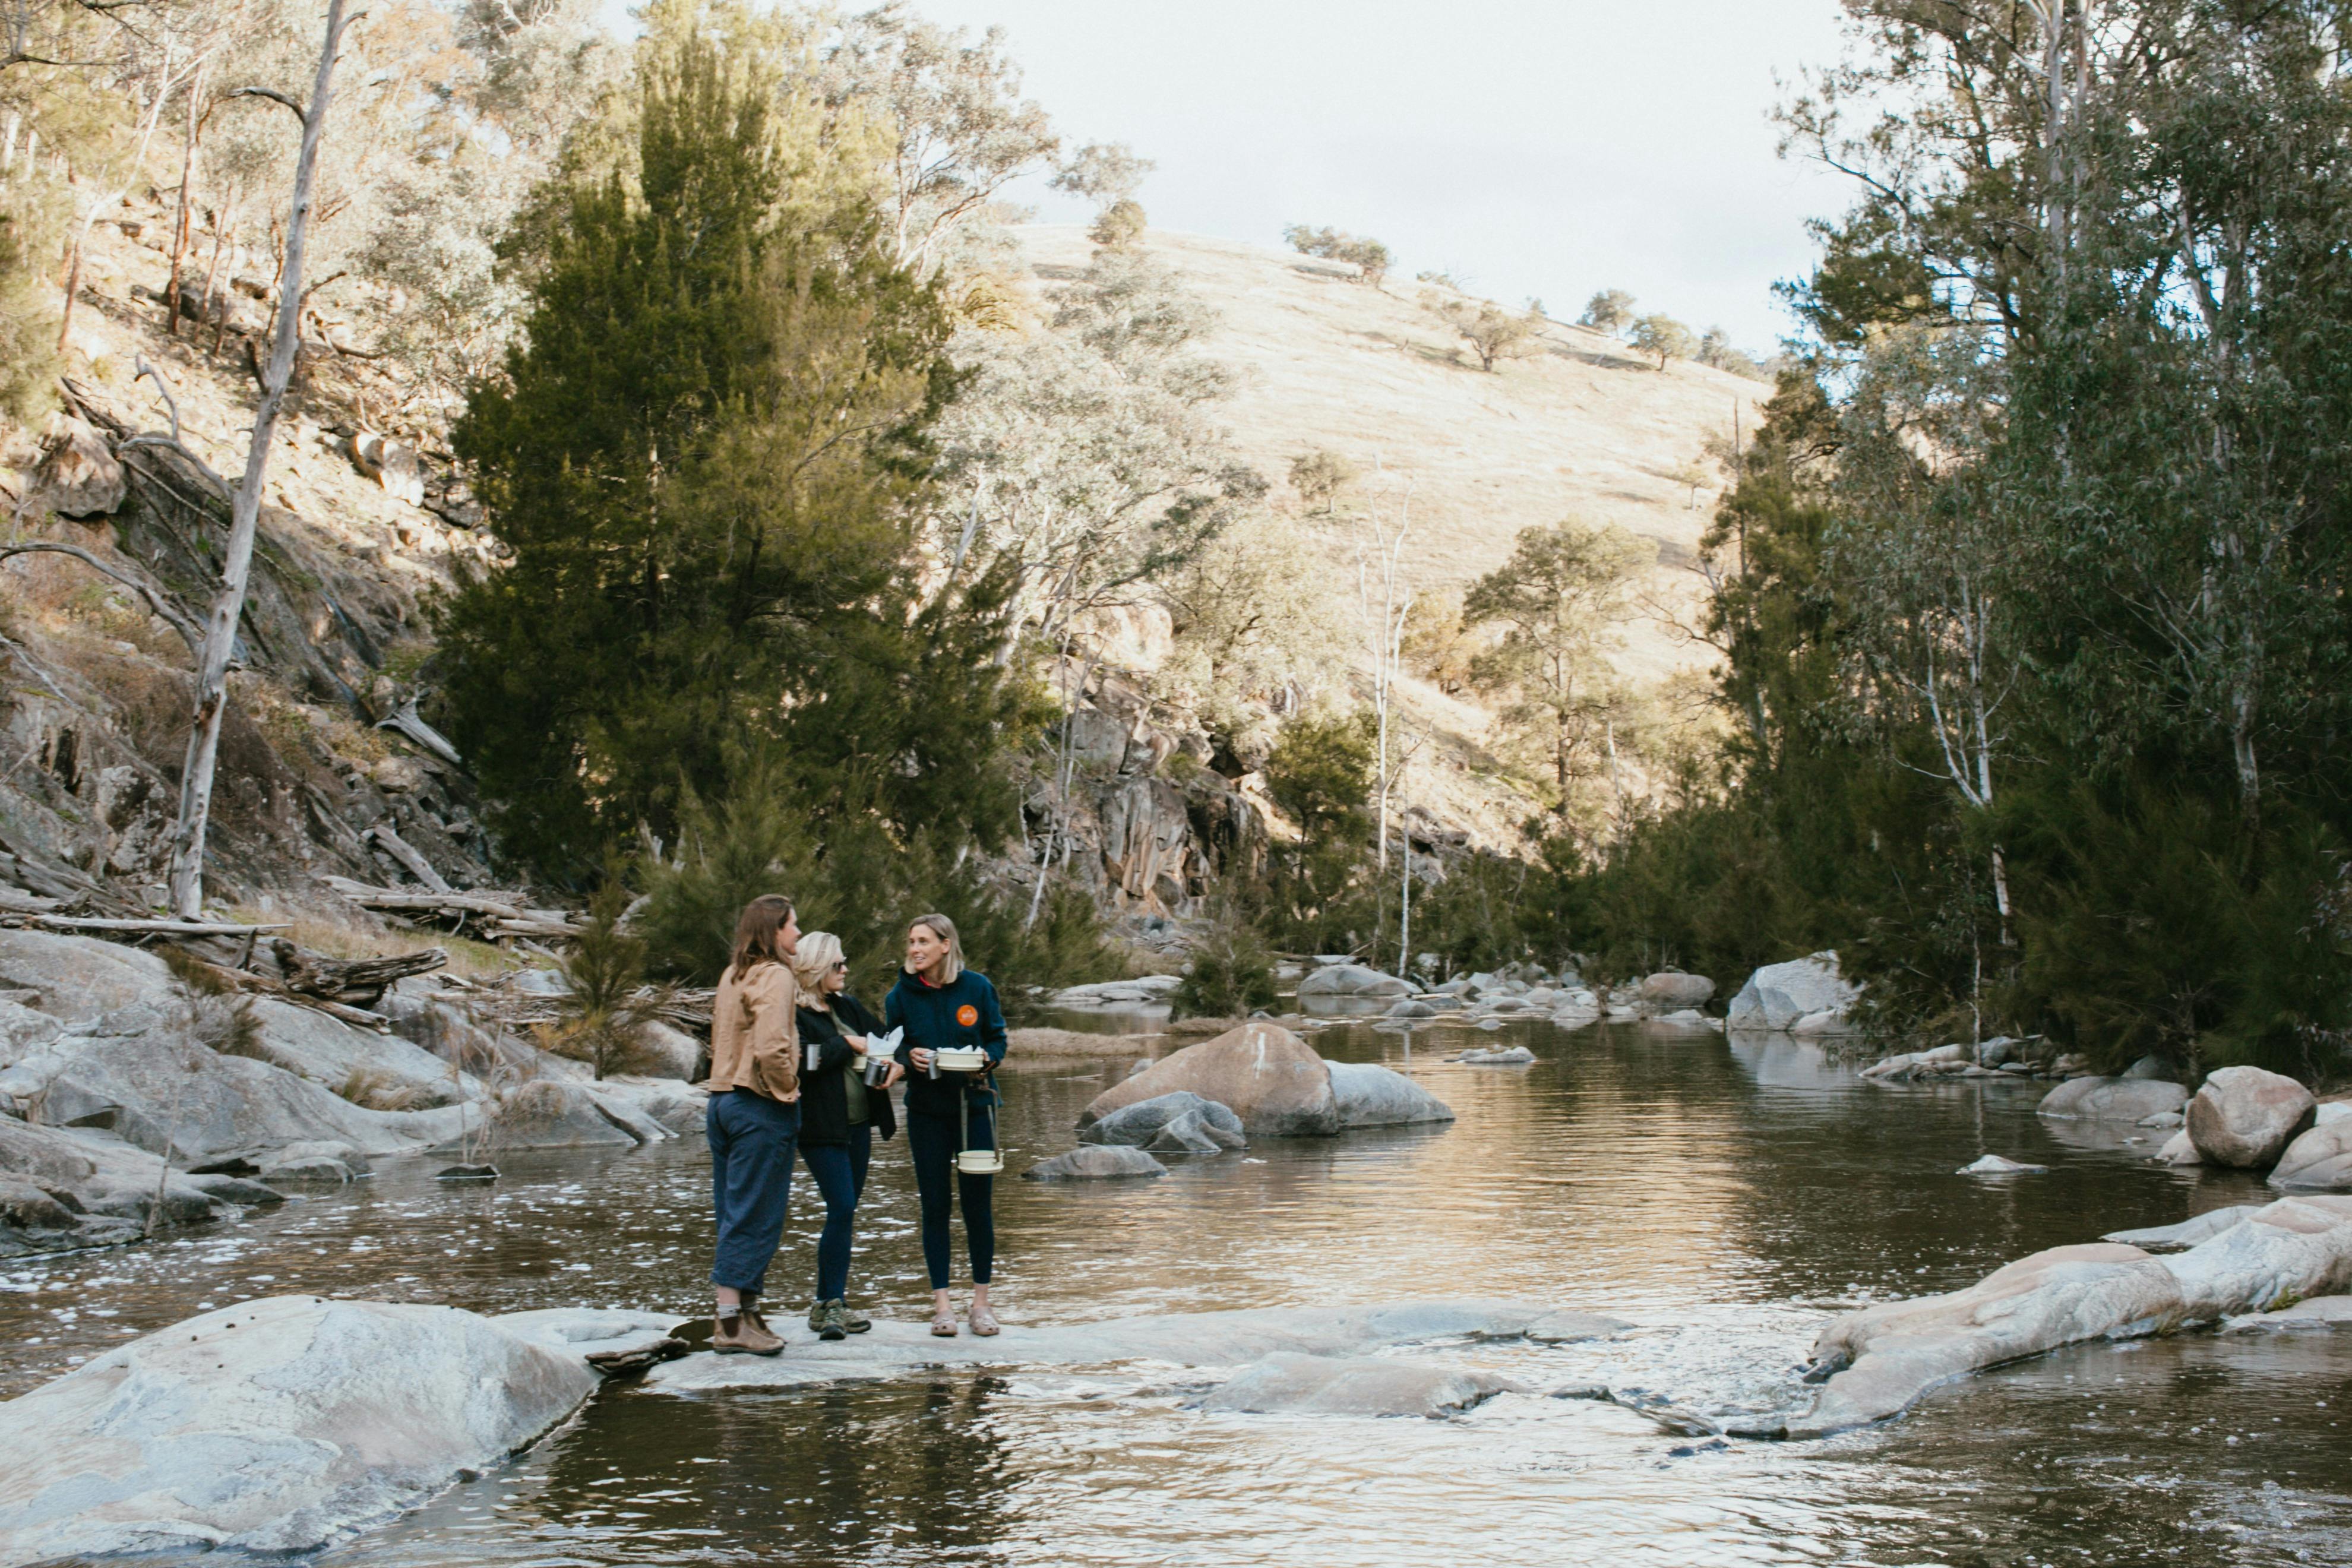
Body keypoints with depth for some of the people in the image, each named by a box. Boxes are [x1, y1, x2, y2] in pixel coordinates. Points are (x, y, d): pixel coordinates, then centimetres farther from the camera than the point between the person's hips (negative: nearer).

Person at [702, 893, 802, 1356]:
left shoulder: (733, 975, 14)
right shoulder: (775, 976, -13)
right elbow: (772, 1048, -24)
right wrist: (786, 1088, -9)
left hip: (724, 1102, 9)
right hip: (761, 1109, -9)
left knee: (736, 1214, 12)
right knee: (754, 1216, -4)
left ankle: (743, 1314, 16)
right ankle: (732, 1323, -3)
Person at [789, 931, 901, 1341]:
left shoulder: (848, 1007, 14)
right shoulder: (795, 1014, -10)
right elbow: (803, 1063, -23)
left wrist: (896, 1064, 2)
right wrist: (847, 1045, -14)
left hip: (858, 1123, 8)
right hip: (822, 1128, -8)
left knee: (846, 1212, 9)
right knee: (842, 1209, -13)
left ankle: (830, 1302, 16)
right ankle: (828, 1305, -6)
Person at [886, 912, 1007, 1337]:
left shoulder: (977, 988, -2)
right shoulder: (901, 995, 0)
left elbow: (997, 1039, 5)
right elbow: (893, 1048, 6)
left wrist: (986, 1059, -15)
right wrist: (910, 1058, -16)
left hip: (974, 1105, -1)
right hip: (926, 1110, 1)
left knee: (978, 1203, 2)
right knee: (935, 1206, 3)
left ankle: (981, 1301, 12)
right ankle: (941, 1303, 9)